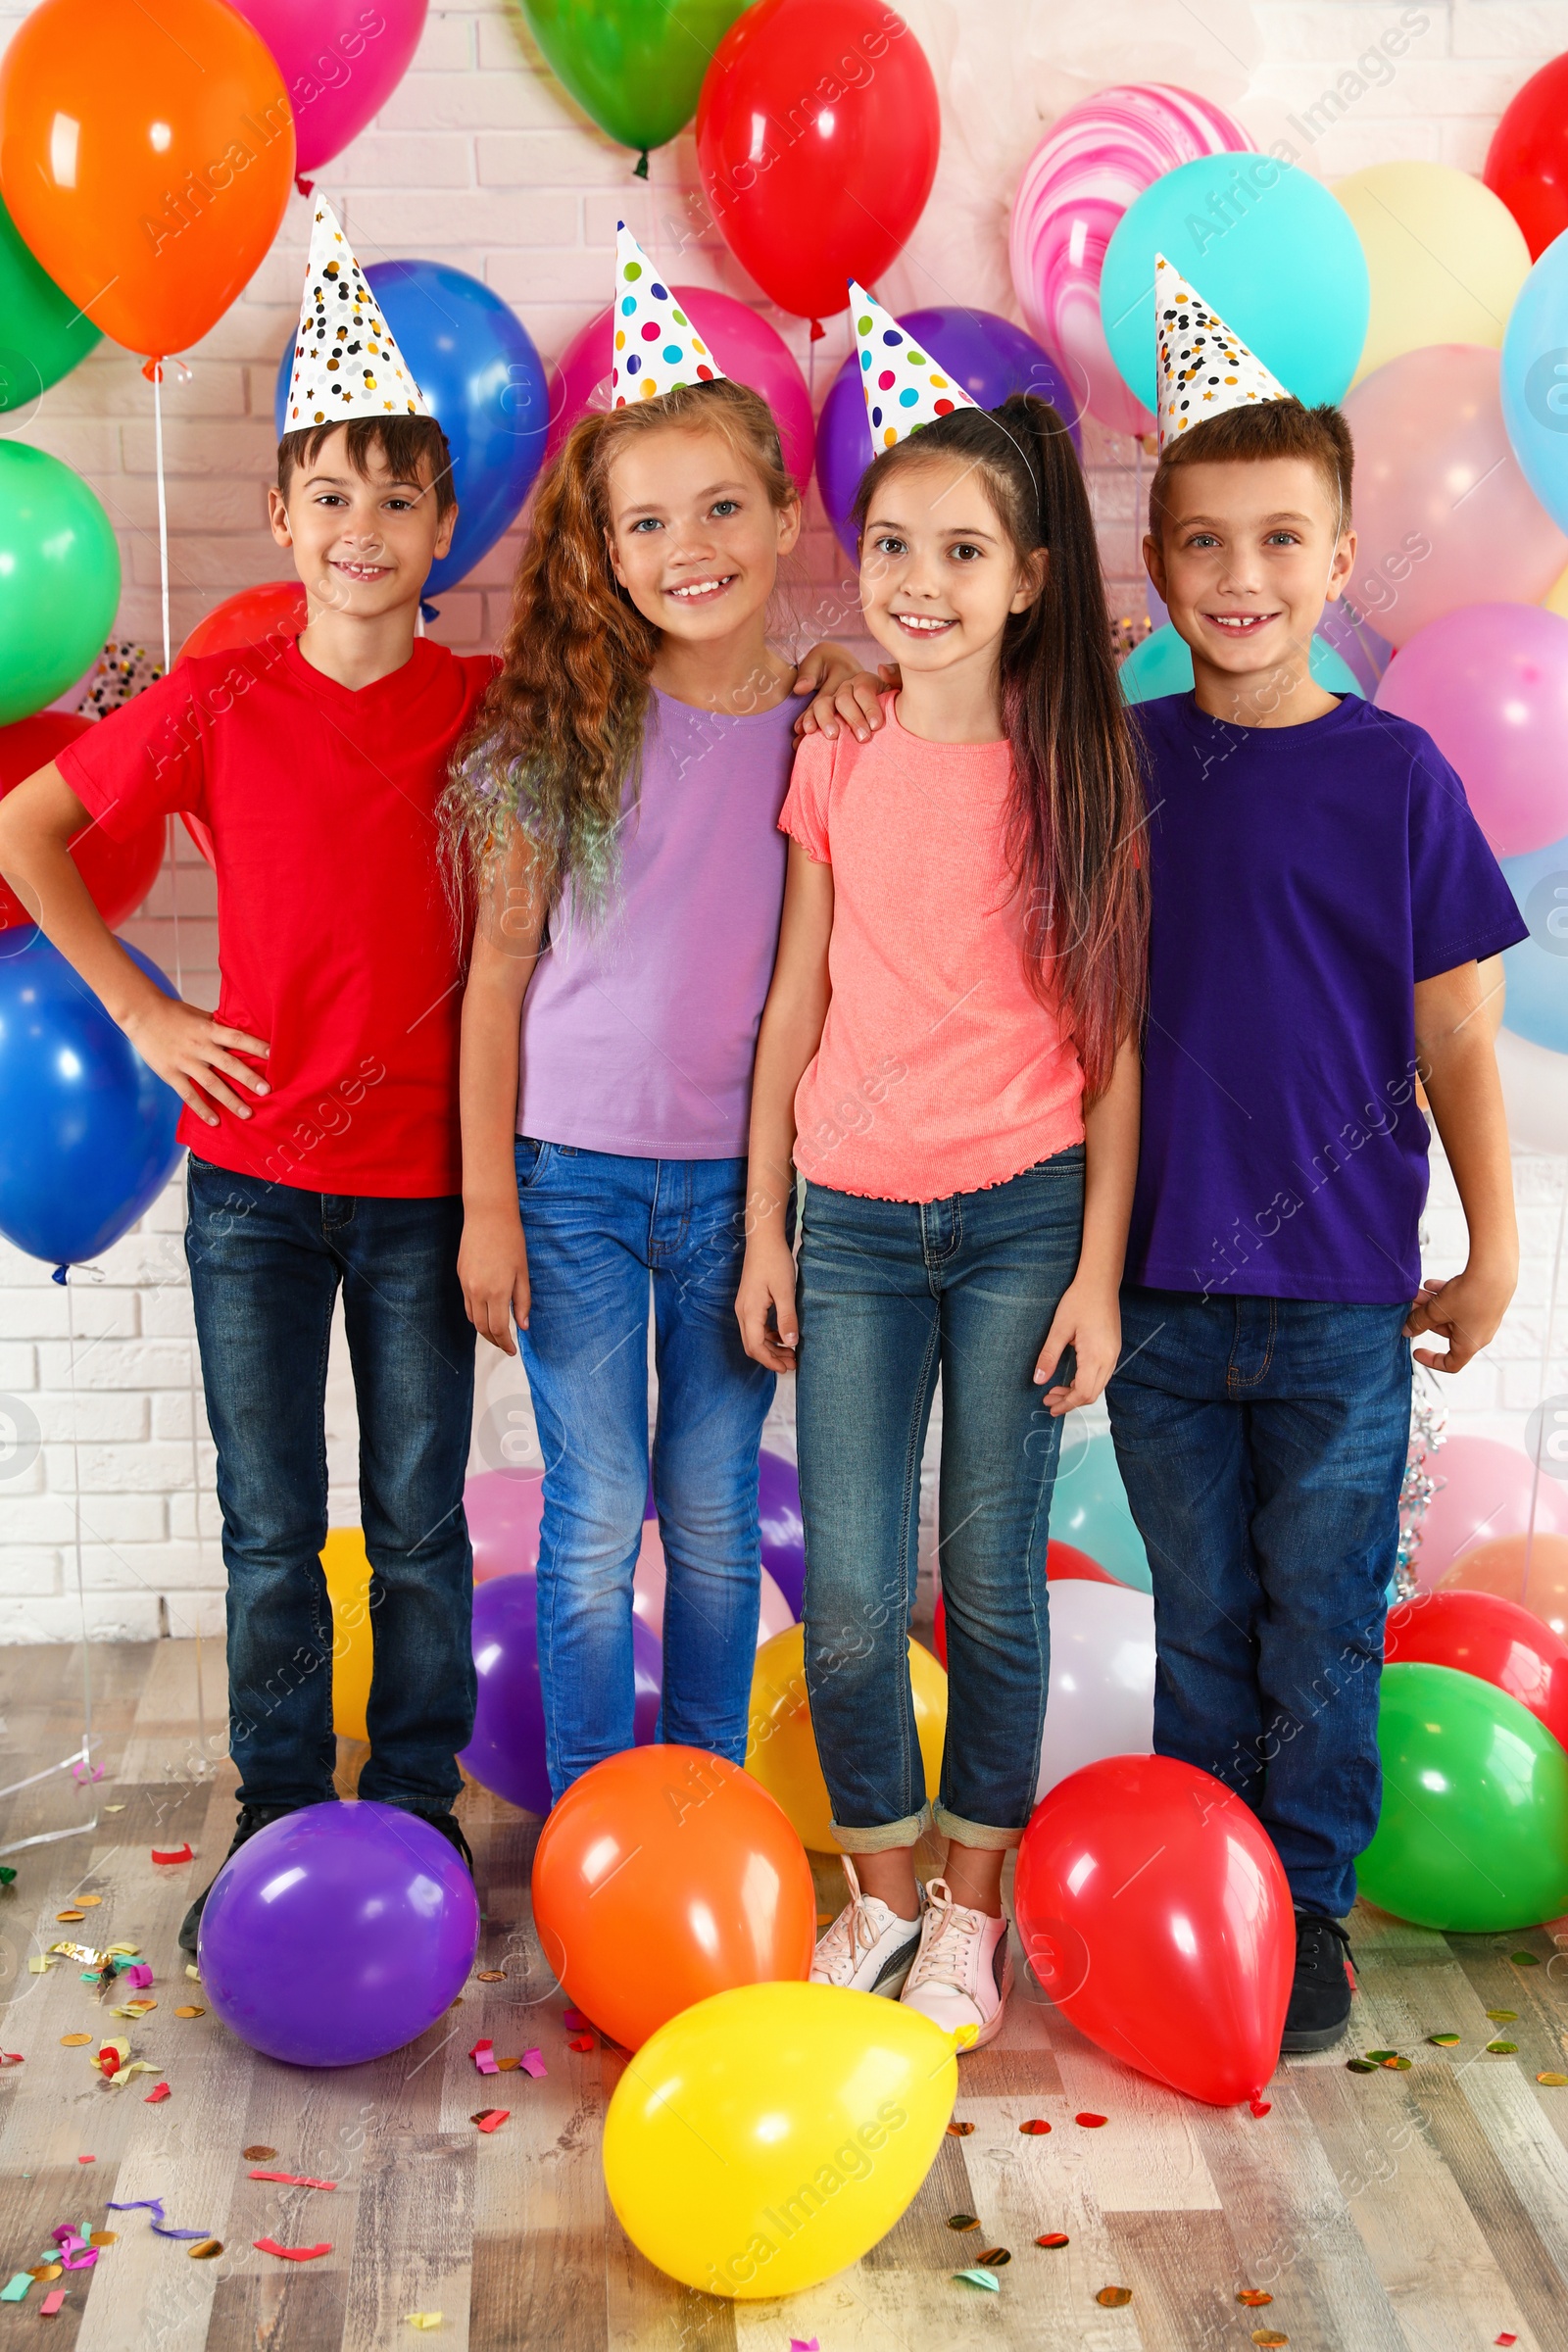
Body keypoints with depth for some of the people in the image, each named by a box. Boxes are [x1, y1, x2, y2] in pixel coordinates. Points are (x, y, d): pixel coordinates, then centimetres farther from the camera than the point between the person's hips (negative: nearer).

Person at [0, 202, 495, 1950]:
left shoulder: (488, 704, -3)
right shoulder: (217, 705, -5)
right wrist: (143, 1014, -1)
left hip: (424, 1176, 1)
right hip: (256, 1173, 0)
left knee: (420, 1524, 10)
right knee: (271, 1531, 10)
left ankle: (418, 1800, 28)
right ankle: (279, 1813, 27)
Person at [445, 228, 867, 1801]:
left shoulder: (832, 727, -2)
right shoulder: (564, 725, -6)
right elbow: (499, 966, -1)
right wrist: (487, 1199, -3)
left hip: (742, 1178, 1)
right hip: (574, 1170, -1)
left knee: (713, 1514, 13)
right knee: (595, 1519, 7)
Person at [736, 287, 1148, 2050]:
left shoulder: (1084, 768, -3)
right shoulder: (836, 761, 3)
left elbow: (1113, 1036, -2)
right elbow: (794, 1006, 6)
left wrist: (1098, 1268, -4)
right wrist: (764, 1230, 5)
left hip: (1023, 1219, -1)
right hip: (852, 1220, 2)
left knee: (992, 1578, 6)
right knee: (849, 1597, 1)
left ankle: (972, 1901, 27)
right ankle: (880, 1889, 25)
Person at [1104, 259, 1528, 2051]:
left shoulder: (1395, 775, -5)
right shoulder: (1117, 759, -1)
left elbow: (1454, 1038, 0)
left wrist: (1494, 1248, 3)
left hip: (1340, 1293, -1)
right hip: (1160, 1278, 2)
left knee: (1323, 1622, 10)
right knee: (1202, 1619, 15)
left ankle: (1309, 1904, 28)